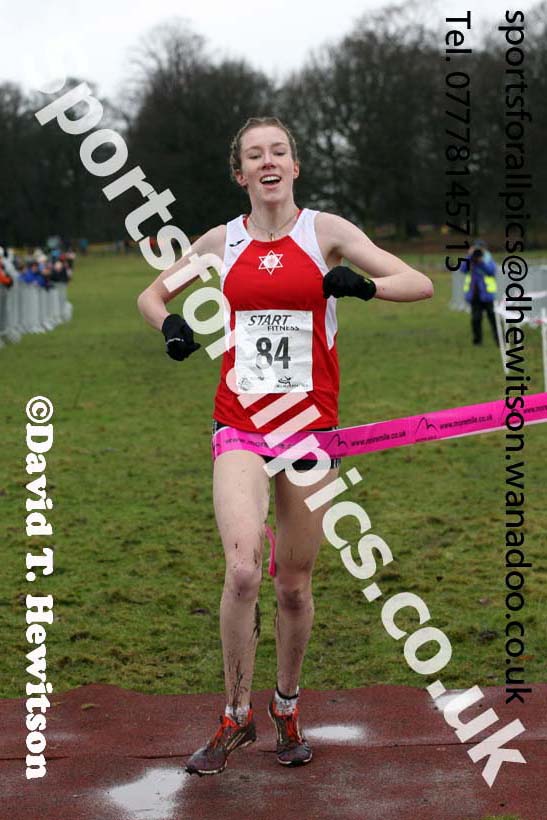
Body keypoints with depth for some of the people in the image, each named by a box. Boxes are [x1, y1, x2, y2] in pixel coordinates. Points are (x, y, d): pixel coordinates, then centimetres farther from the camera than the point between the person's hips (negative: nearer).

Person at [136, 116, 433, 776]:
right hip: (239, 423, 0)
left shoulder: (326, 232, 1)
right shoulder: (222, 241, 7)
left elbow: (420, 284, -3)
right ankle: (235, 716, -1)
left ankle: (286, 704, 31)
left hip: (310, 423, 0)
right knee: (242, 570, -18)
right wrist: (172, 327, 0)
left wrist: (362, 285, -20)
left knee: (294, 585, 7)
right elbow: (153, 295, 21)